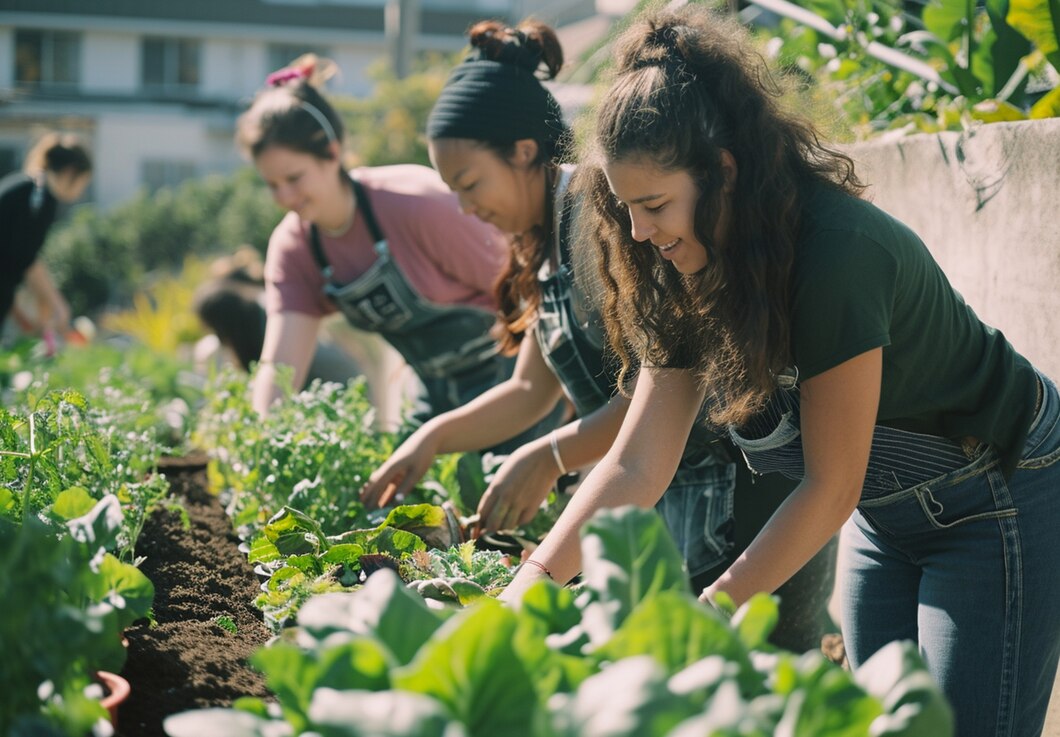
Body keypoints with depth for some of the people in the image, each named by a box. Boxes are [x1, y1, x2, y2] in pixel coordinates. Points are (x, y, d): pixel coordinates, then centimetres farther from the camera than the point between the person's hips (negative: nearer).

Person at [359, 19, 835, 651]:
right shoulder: (545, 246, 13)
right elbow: (532, 389, 21)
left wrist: (549, 458, -18)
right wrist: (435, 437, 9)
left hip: (743, 498, -9)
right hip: (670, 499, 9)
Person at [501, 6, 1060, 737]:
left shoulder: (838, 253, -32)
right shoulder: (687, 279, -8)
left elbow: (830, 489, -27)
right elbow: (635, 466, -11)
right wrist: (526, 591, -21)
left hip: (997, 503, -7)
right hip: (885, 511, 7)